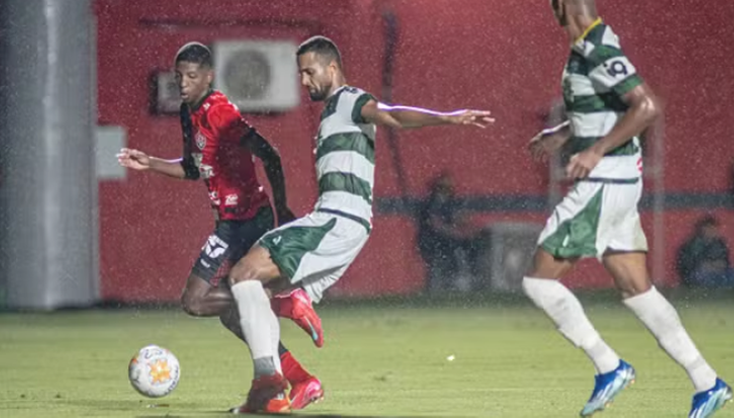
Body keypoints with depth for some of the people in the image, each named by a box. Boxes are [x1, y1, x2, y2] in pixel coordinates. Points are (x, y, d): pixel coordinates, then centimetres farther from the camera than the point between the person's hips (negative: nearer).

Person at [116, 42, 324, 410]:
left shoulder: (218, 112, -16)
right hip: (231, 221, 9)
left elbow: (268, 155, -20)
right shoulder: (189, 114, 13)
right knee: (230, 313, 11)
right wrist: (149, 164, 15)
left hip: (243, 220, -9)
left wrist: (282, 210, -20)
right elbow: (193, 169, 27)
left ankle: (286, 304, -11)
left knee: (195, 301, -12)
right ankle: (302, 382, 13)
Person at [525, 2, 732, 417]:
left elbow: (647, 106, -27)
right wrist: (561, 134, 25)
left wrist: (596, 150, -26)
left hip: (605, 184, -10)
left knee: (540, 281, -4)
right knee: (637, 290, 10)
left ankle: (610, 367, -2)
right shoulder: (590, 47, 13)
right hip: (620, 182, 10)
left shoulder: (598, 52, -18)